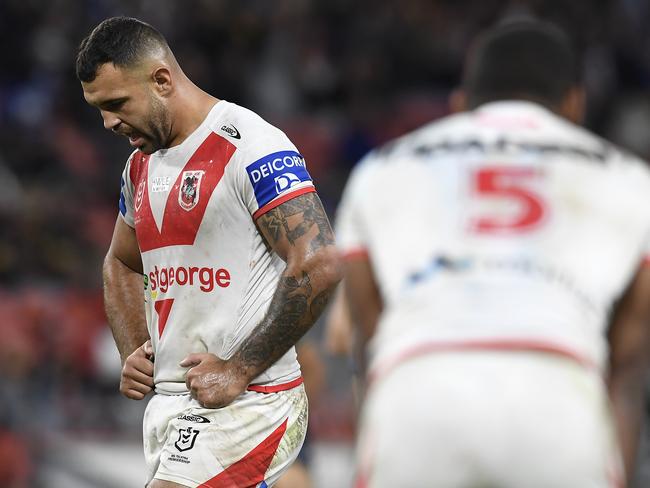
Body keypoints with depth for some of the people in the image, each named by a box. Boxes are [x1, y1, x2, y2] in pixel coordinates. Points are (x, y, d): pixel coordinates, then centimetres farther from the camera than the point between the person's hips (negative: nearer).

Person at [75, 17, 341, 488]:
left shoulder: (251, 148, -13)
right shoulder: (141, 166, 14)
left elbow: (318, 267, -21)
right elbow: (121, 266, 32)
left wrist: (241, 371, -18)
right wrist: (133, 352, 13)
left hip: (247, 403, -9)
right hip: (169, 404, 9)